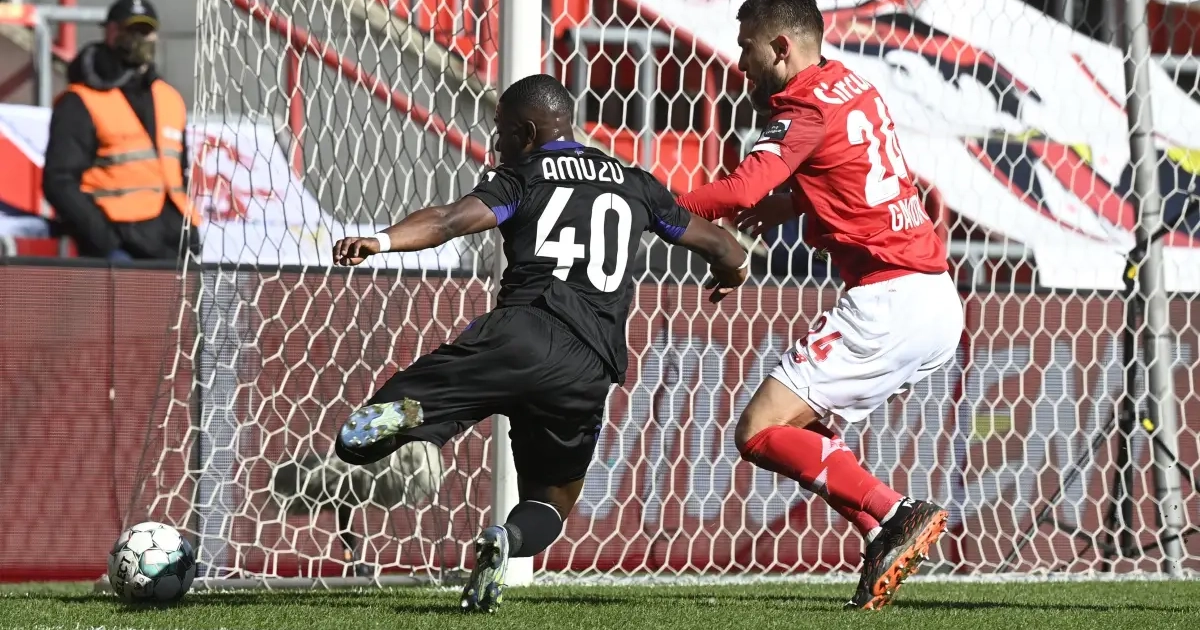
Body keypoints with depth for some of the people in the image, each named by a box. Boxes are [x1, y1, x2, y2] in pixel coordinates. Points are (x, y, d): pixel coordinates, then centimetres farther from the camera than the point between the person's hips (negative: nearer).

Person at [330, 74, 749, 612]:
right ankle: (510, 539, -15)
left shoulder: (520, 176, 14)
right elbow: (718, 245, 36)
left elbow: (457, 218, -7)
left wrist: (382, 241, -21)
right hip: (593, 364, 3)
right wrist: (732, 269, 59)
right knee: (552, 498, 21)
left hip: (523, 330, -3)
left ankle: (400, 412, -44)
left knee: (359, 441, -6)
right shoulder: (633, 184, 26)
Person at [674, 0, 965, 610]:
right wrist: (791, 203, 16)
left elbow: (739, 191, -24)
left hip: (886, 302, -9)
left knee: (759, 433, -10)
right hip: (936, 302, 9)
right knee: (802, 429, 19)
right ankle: (886, 539, 4)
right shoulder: (852, 87, 16)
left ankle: (893, 514, -18)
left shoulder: (806, 108, -11)